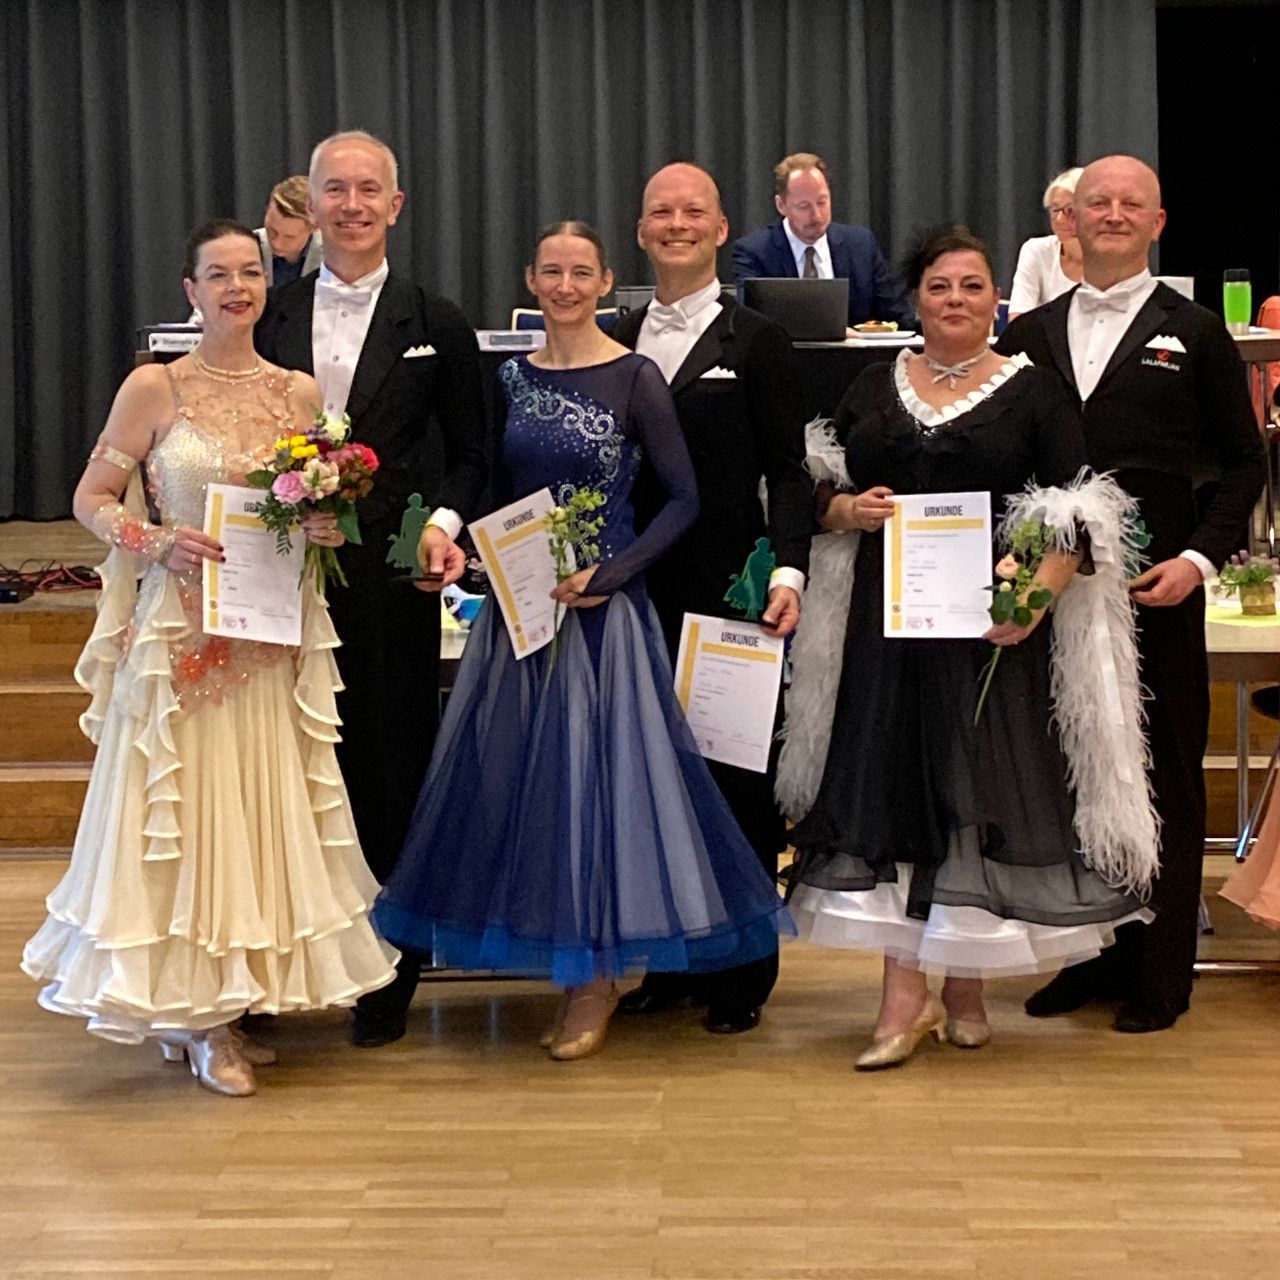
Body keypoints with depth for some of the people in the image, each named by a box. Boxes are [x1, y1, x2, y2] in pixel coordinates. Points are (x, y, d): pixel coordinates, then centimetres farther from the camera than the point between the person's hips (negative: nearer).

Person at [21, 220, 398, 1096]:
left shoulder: (300, 393, 7)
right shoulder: (155, 387, -3)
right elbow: (91, 500, 0)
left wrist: (326, 526, -5)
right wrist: (160, 541, -16)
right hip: (181, 632, -4)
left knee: (262, 806, 7)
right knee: (183, 808, 0)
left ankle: (228, 1005, 21)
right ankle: (191, 1015, 12)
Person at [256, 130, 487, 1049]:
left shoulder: (436, 325, 5)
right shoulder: (272, 319, 10)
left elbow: (468, 454, 7)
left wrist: (446, 524, -10)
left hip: (392, 579, -2)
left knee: (392, 767, 4)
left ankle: (389, 977, 16)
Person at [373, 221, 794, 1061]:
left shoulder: (634, 378, -7)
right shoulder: (513, 377, 8)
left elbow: (684, 500, -8)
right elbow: (500, 490, 15)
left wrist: (610, 574, -17)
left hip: (602, 607, -5)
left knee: (596, 769, -2)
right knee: (517, 769, 7)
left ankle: (597, 978, 13)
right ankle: (564, 963, 22)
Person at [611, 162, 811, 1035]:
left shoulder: (757, 341, 2)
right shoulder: (615, 343, 13)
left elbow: (788, 472, -3)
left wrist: (788, 571, -15)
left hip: (730, 593, -4)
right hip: (638, 592, 4)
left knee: (738, 776, 2)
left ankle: (742, 972, 14)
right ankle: (669, 962, 20)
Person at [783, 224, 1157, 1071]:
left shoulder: (1033, 390, 2)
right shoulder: (875, 387, 12)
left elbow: (1077, 517, -4)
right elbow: (819, 492, 15)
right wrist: (849, 511, -8)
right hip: (888, 621, 3)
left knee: (981, 793, 1)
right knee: (890, 789, 0)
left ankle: (966, 985, 16)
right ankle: (905, 997, 4)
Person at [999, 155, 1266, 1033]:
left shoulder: (1194, 332, 3)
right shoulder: (1031, 335, 11)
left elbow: (1244, 462, 3)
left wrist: (1201, 558, -9)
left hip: (1156, 589, -3)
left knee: (1162, 775, 5)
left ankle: (1159, 975, 16)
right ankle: (1086, 957, 21)